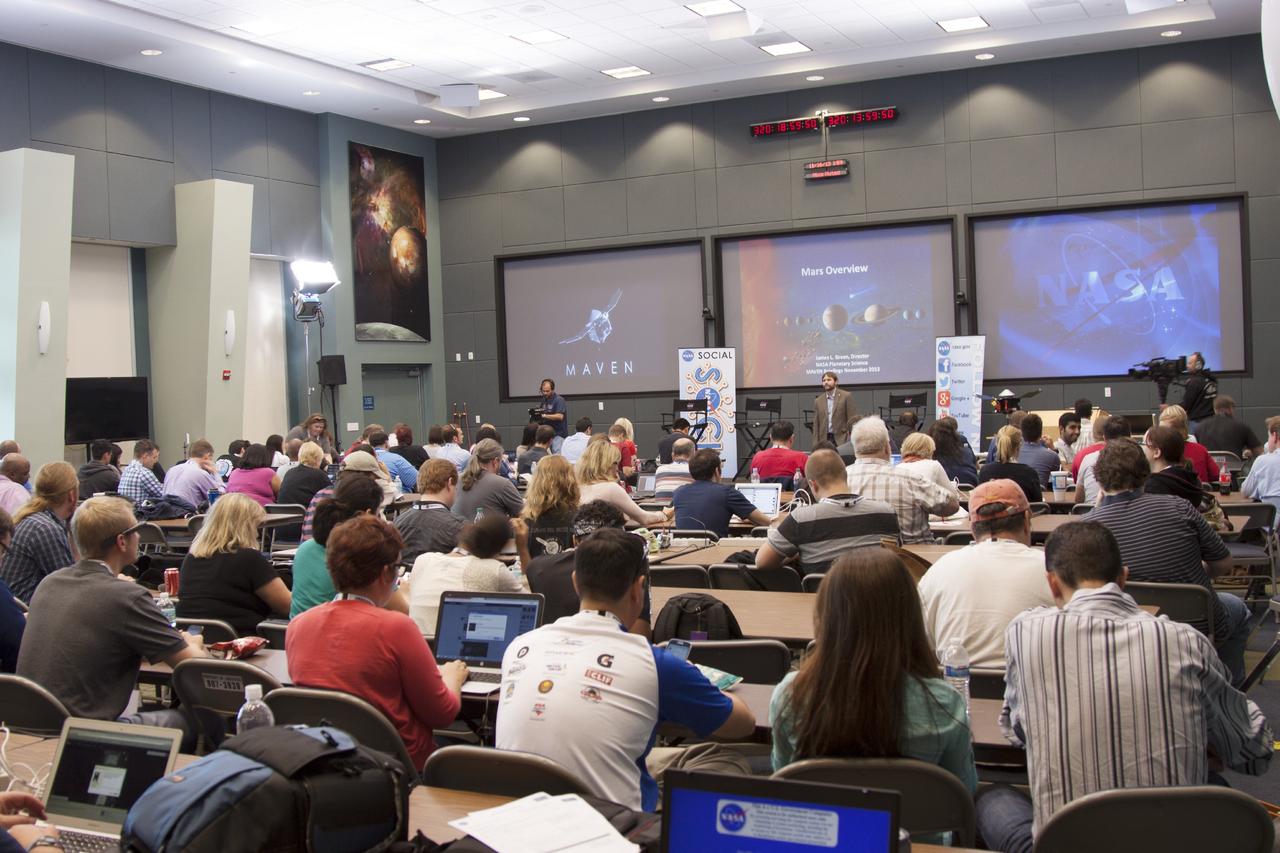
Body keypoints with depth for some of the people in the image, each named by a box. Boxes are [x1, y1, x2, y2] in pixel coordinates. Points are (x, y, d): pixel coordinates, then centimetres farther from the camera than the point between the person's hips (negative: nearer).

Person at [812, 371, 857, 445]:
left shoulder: (846, 396, 1)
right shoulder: (818, 401, 11)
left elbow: (852, 420, -1)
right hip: (824, 440, 3)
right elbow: (816, 424, 12)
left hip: (842, 439, -3)